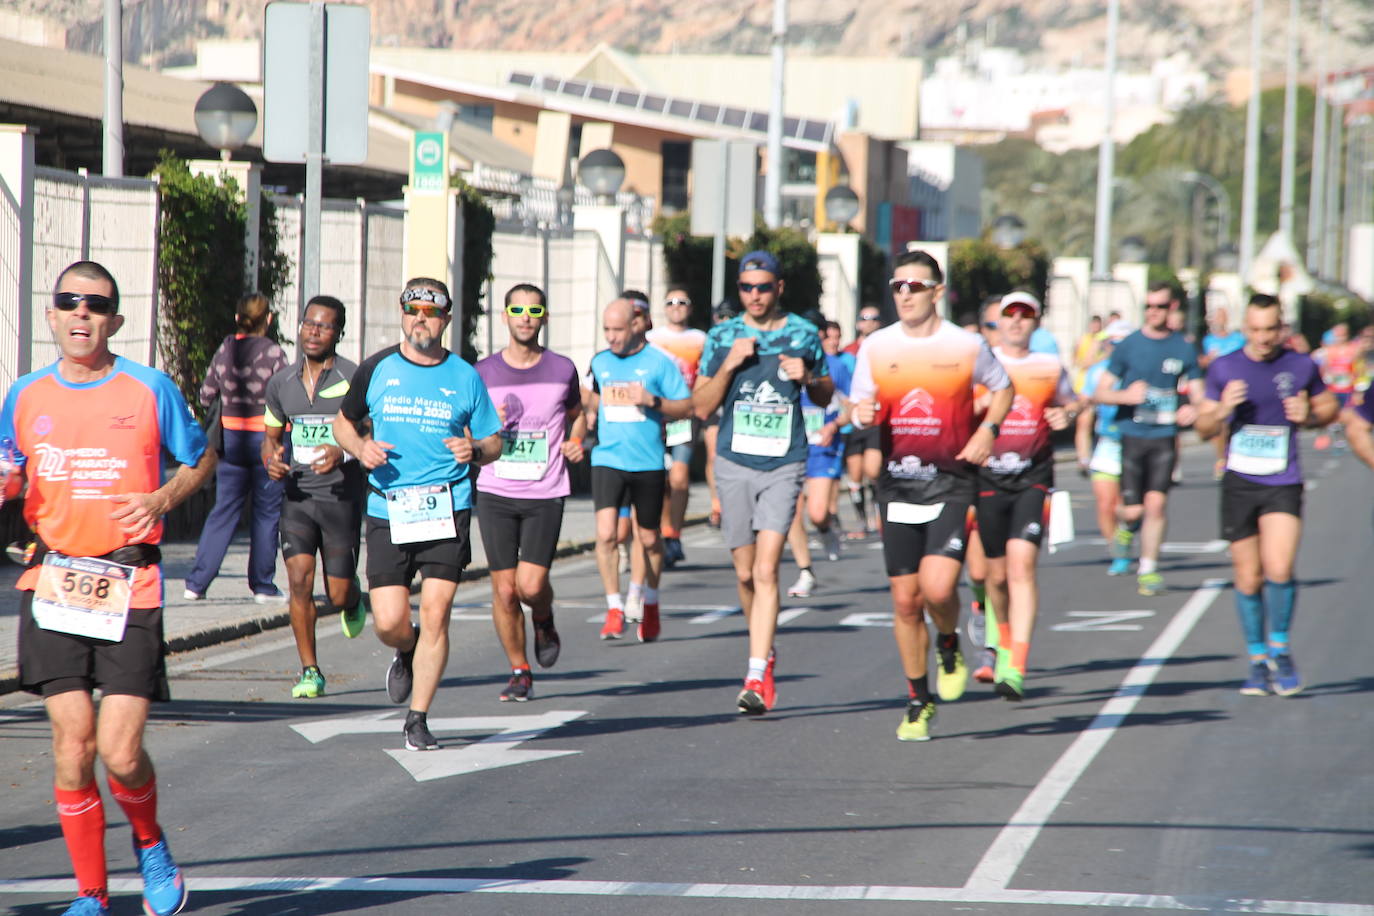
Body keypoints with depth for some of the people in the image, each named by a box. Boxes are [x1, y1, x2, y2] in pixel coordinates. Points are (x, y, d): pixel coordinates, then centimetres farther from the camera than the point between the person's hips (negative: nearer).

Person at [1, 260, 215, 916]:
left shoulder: (149, 390, 1)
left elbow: (201, 460, 13)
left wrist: (163, 498, -6)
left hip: (130, 590, -2)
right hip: (53, 585, 2)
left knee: (120, 752, -9)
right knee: (72, 746, -3)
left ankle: (150, 844, 23)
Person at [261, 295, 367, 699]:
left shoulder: (355, 379, -7)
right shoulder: (281, 382, 7)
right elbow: (271, 435, 19)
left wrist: (343, 452, -25)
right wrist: (271, 459, -4)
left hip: (342, 496, -3)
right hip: (298, 496, 3)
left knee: (338, 594, 2)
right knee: (299, 581, -13)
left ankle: (353, 601, 40)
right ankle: (310, 671, -3)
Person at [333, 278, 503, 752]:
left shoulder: (465, 377, 6)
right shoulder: (377, 370, 6)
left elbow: (494, 444, 13)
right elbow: (343, 423, 19)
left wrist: (475, 450, -11)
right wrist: (360, 448, -3)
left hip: (447, 509, -1)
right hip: (387, 513, 1)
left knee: (435, 614, -8)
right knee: (389, 623, -5)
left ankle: (418, 719, 4)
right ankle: (407, 653, 32)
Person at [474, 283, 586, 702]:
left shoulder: (562, 369, 3)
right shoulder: (483, 373, 1)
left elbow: (576, 414, 21)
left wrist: (576, 442, 1)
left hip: (545, 495, -1)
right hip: (495, 494, 1)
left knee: (531, 585, -12)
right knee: (504, 591, -1)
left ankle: (544, 621, 24)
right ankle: (520, 673, 15)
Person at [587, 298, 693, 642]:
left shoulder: (659, 361, -3)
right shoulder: (600, 362, 8)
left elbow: (686, 407, -3)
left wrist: (652, 401, -17)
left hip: (648, 462, -2)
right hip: (607, 459, 2)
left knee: (649, 538, 11)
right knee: (606, 533, -15)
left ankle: (650, 602, 34)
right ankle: (615, 608, -9)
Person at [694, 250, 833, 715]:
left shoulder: (804, 334, 4)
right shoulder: (722, 337, 4)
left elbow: (826, 398, 15)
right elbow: (701, 407, 2)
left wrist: (807, 379, -7)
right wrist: (729, 365, -12)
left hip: (784, 466, -2)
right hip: (734, 463, 2)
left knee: (766, 570, -14)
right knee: (745, 574, 8)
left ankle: (757, 676, -16)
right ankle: (765, 650, 32)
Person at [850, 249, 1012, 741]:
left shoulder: (966, 346, -1)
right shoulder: (876, 348, 4)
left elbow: (1002, 388, 15)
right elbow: (859, 408, 12)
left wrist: (987, 431, -2)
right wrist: (862, 416, -12)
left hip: (951, 484, -2)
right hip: (897, 484, 3)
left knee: (937, 588, -19)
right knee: (905, 600, 3)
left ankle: (949, 646, 15)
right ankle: (919, 701, 18)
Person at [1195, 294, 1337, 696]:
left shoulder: (1301, 367, 2)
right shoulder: (1224, 369, 2)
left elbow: (1330, 406, 17)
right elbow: (1204, 426, 8)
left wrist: (1310, 416, -5)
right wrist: (1222, 411, -14)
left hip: (1283, 484, -1)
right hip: (1239, 483, 1)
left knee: (1279, 569, -17)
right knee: (1248, 577, 4)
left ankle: (1280, 648, 5)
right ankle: (1258, 660, 20)